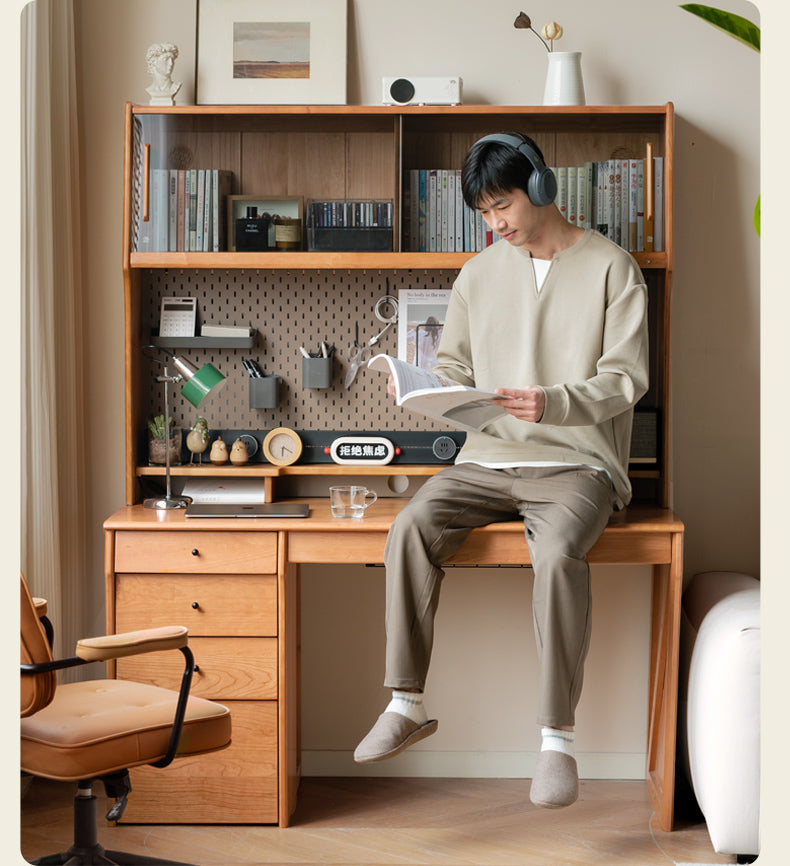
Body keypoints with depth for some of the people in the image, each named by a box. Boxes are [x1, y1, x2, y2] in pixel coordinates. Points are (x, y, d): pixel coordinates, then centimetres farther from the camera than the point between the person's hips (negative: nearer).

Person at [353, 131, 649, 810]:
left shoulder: (611, 268, 1)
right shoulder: (480, 275, 15)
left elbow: (625, 379, -6)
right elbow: (455, 366, 17)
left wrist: (552, 403, -24)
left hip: (576, 462, -4)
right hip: (488, 460, 4)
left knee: (557, 551, -35)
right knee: (412, 527, -24)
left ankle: (558, 739, -25)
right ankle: (408, 705, -17)